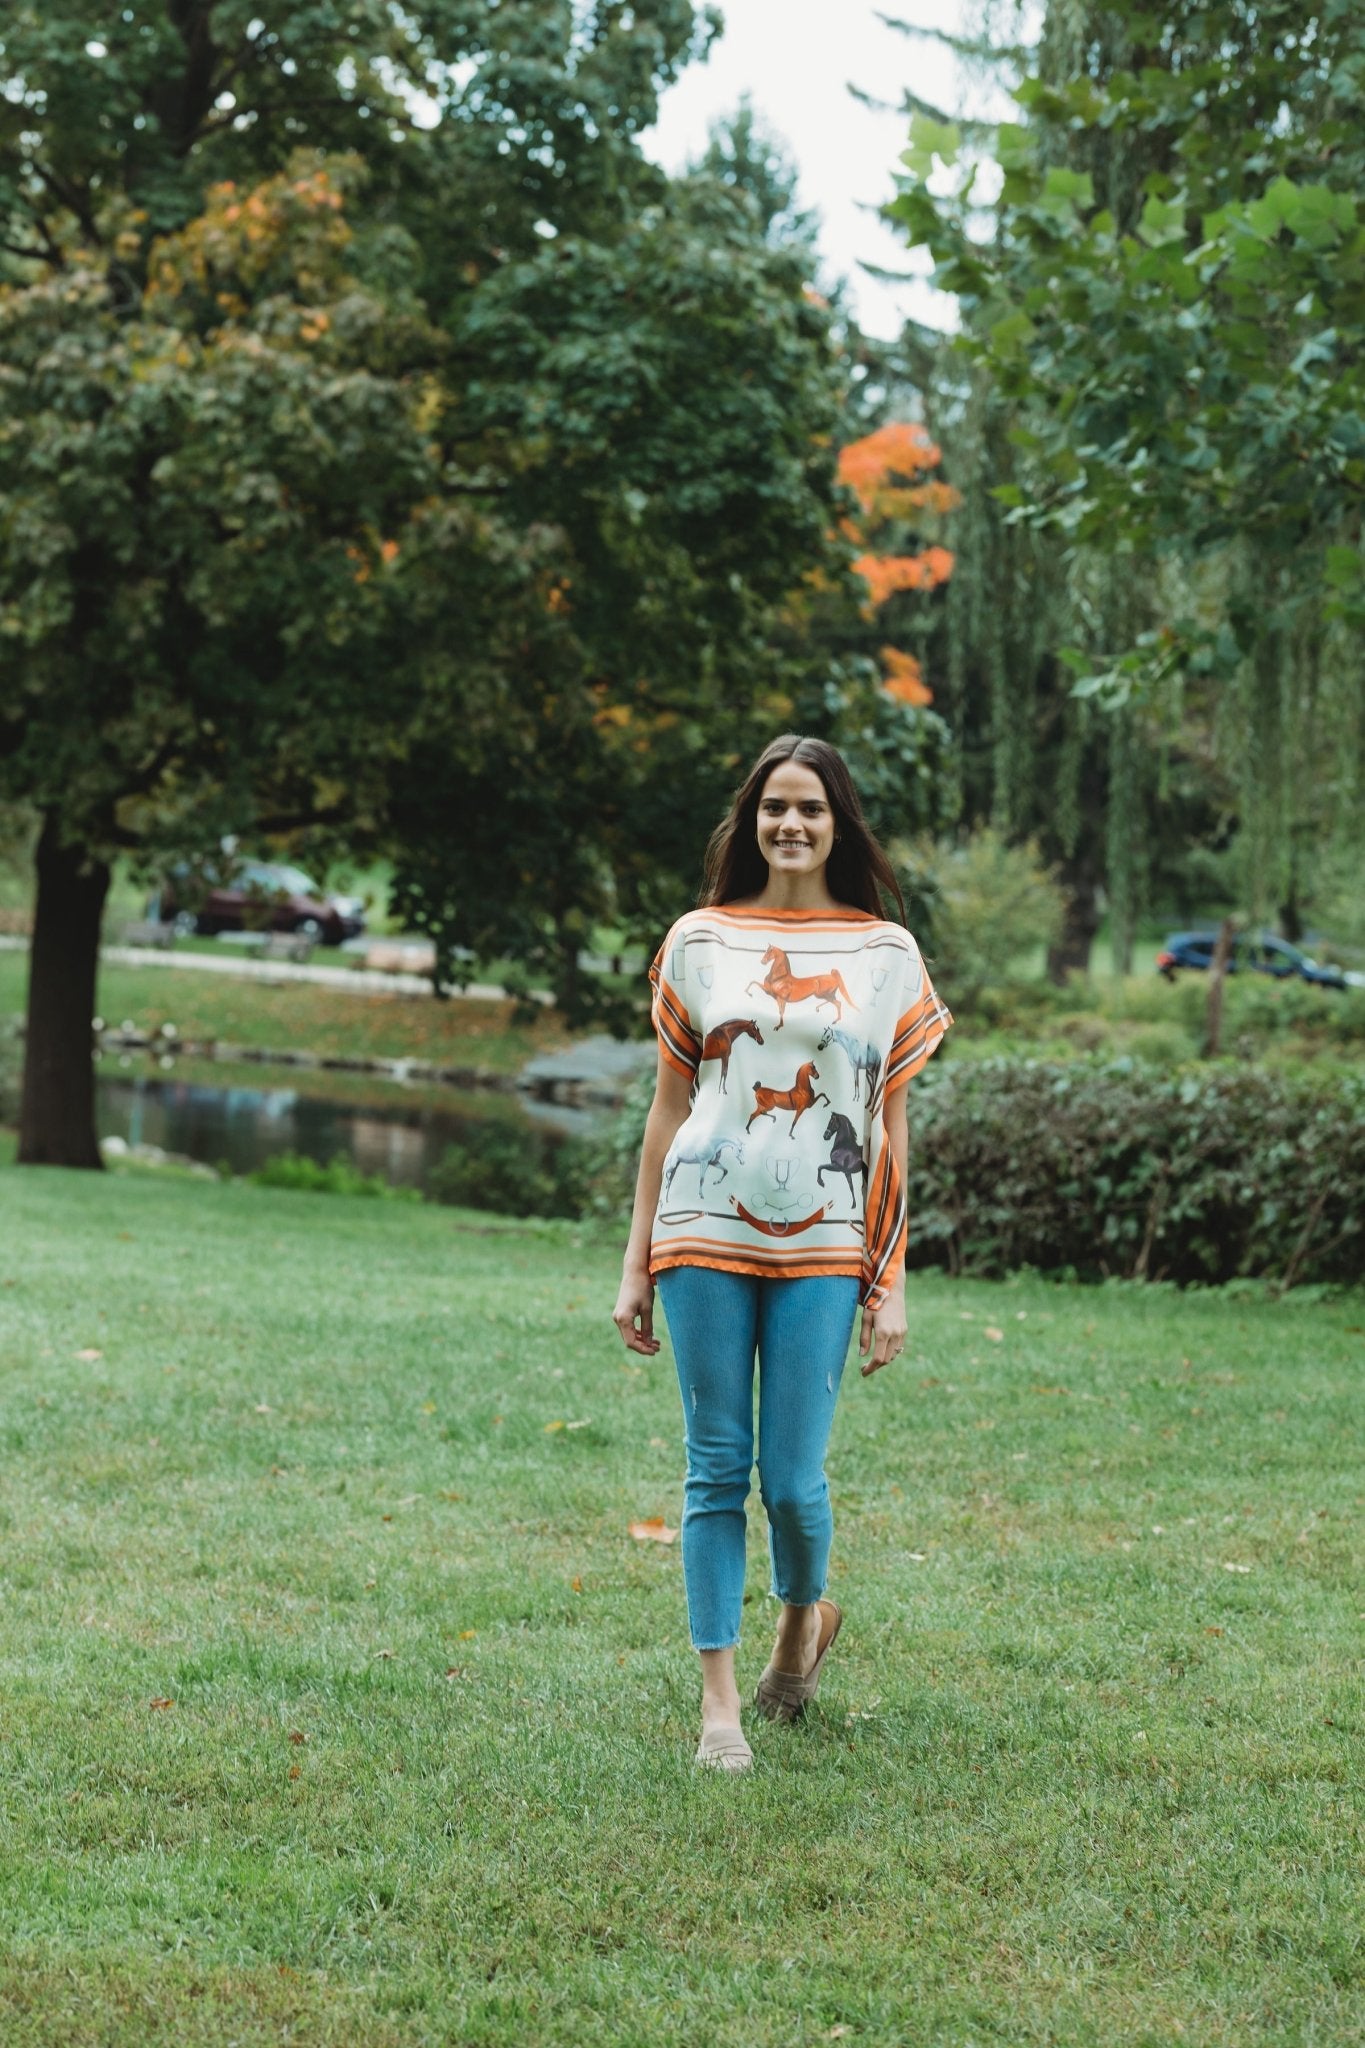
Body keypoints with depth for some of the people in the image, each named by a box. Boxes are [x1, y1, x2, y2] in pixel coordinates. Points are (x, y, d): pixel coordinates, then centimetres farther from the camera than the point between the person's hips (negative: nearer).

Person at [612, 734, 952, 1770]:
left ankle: (805, 1615, 30)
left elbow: (890, 1124, 7)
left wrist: (892, 1281, 2)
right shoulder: (699, 941, 6)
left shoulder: (886, 953, 6)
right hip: (705, 1232, 1)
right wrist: (635, 1265, 6)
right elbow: (669, 1108, 9)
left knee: (792, 1478, -2)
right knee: (717, 1470, 2)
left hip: (824, 1244, 0)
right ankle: (720, 1702, 9)